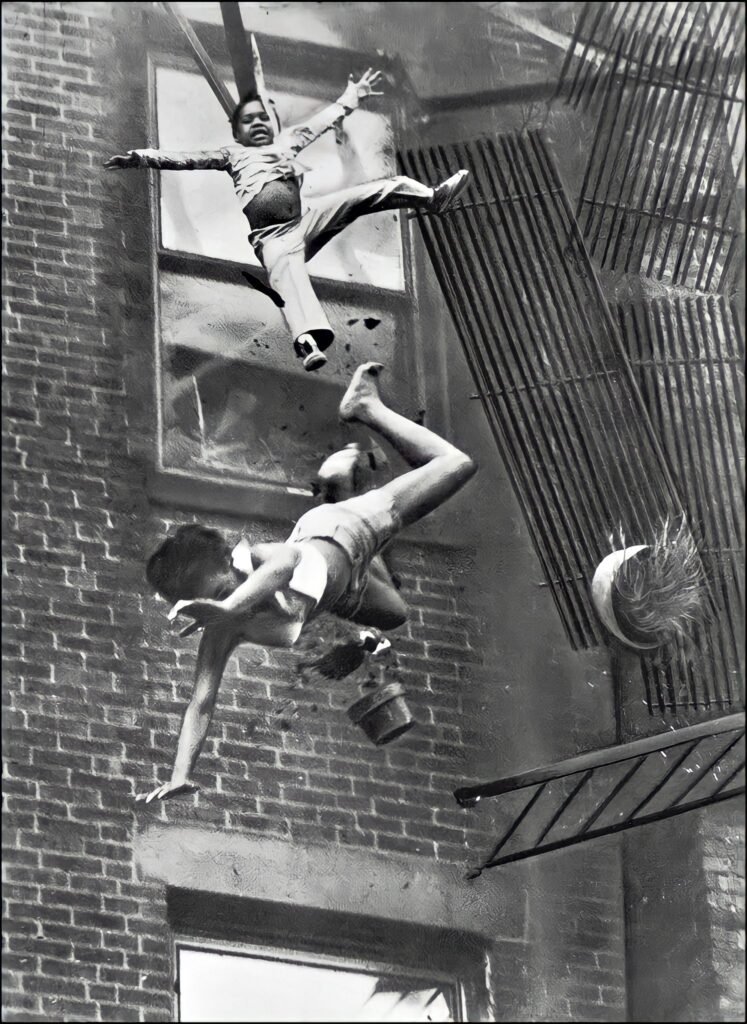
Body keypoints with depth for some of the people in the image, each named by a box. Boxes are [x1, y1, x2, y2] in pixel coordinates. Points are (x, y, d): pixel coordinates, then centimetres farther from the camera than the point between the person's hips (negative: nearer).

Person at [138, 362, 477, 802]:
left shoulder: (255, 560, -49)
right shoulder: (221, 634, -37)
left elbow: (289, 557, -74)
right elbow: (201, 705, -36)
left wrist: (229, 604, -88)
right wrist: (180, 777, -50)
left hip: (339, 528, -4)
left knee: (456, 465, 10)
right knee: (392, 613, 36)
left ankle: (367, 407, 33)